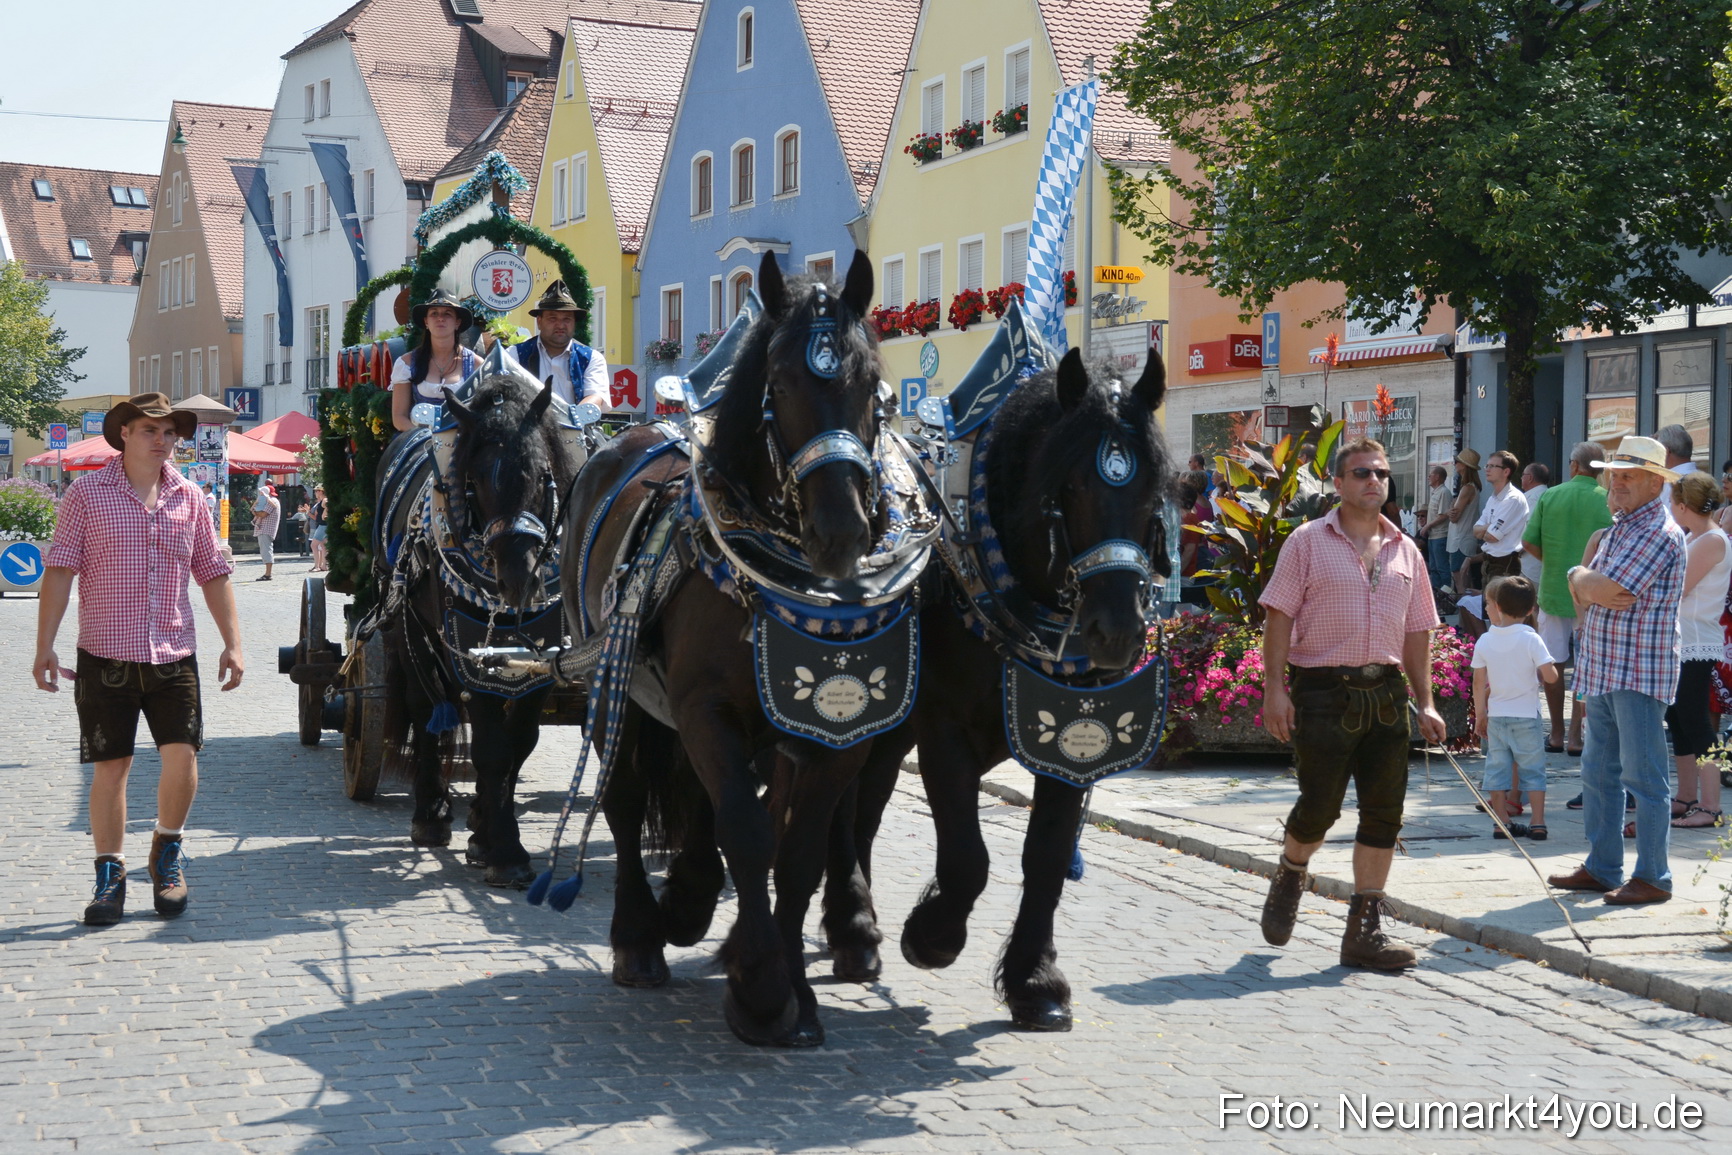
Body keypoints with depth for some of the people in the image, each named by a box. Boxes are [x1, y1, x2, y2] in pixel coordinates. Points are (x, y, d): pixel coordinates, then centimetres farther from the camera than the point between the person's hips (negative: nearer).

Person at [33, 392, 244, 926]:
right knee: (110, 766, 2)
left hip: (174, 655, 2)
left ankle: (166, 852, 16)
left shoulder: (188, 497, 9)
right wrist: (44, 646, -10)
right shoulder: (87, 493, 0)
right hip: (105, 655, -2)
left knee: (182, 755, -8)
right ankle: (110, 876, 14)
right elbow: (59, 570, -3)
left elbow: (213, 573, 13)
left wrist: (233, 642, 7)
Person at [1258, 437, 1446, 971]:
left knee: (1384, 812, 1)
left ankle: (1363, 929, 8)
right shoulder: (1308, 542, 1)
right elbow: (1280, 616, -4)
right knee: (1319, 807, -6)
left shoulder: (1405, 551, 14)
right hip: (1323, 691, -4)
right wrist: (1274, 688, -13)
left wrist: (1425, 703, 11)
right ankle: (1289, 878, 27)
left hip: (1385, 693, 5)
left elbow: (1417, 631, 17)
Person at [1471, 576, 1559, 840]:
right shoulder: (1531, 639, -12)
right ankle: (1538, 823, 3)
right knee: (1532, 769, 5)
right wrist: (1538, 671, 7)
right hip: (1526, 716, -2)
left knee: (1498, 767, 10)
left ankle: (1501, 822, 13)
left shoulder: (1484, 641, -3)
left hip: (1496, 716, 2)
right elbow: (1551, 676, -16)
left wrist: (1480, 715, 10)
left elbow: (1479, 683, 1)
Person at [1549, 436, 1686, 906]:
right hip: (1603, 671, 10)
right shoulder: (1618, 528, 18)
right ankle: (1602, 867, 22)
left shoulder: (1660, 533, -13)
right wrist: (1588, 586, -7)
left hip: (1639, 673, -9)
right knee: (1598, 773, 13)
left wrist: (1583, 577, 1)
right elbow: (1583, 590, 15)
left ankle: (1653, 877, 2)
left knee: (1643, 777, -4)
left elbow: (1601, 589, -20)